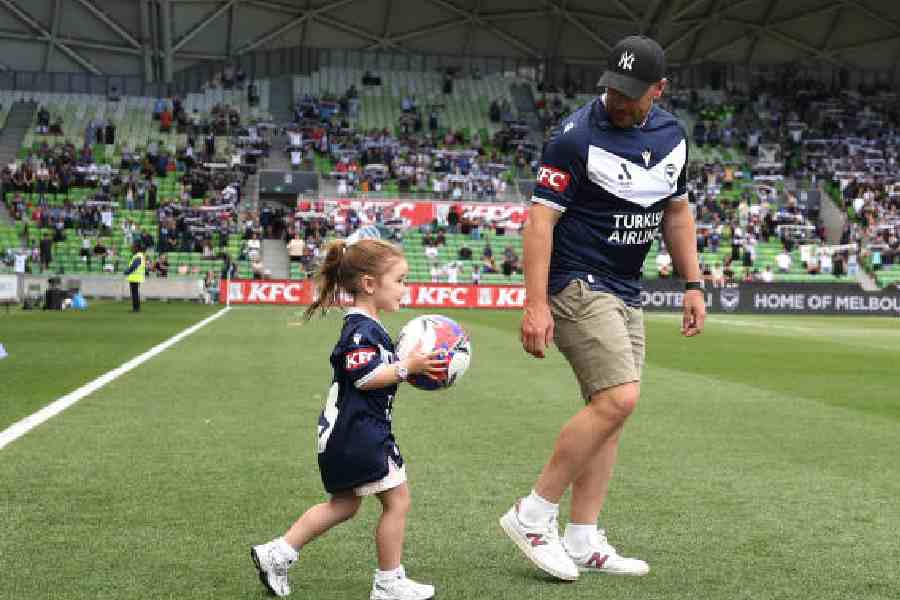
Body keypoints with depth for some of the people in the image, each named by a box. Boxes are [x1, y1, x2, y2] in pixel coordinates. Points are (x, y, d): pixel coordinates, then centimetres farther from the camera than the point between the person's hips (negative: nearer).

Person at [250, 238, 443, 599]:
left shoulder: (363, 326, 15)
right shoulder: (362, 329, -18)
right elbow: (364, 377, -26)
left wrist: (409, 367, 13)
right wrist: (407, 367, -22)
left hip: (347, 432, 11)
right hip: (359, 432, -11)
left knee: (344, 503, 18)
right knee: (397, 500, -1)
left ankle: (276, 555, 18)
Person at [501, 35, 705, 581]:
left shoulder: (671, 135, 7)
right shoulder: (578, 136, -15)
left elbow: (677, 211, 19)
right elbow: (541, 217, -17)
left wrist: (693, 284, 14)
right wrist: (536, 304, -24)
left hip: (626, 291, 8)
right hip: (576, 285, -8)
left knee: (608, 413, 6)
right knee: (619, 399, -19)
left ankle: (583, 543, 13)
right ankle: (533, 515, -8)